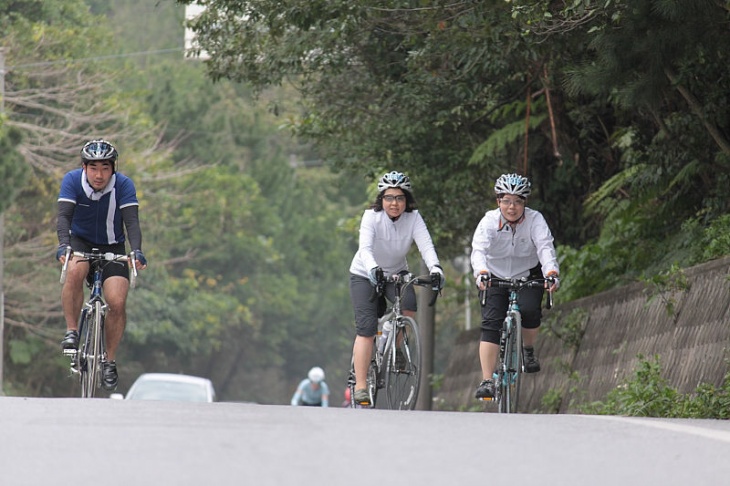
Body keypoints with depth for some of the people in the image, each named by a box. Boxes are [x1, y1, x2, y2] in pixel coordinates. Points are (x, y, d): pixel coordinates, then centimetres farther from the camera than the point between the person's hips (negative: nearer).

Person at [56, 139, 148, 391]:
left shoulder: (123, 185, -18)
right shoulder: (72, 180, -18)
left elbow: (132, 221, -25)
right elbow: (64, 215, -28)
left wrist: (136, 251, -43)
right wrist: (63, 245, -46)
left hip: (112, 248, 0)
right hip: (80, 241, 0)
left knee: (117, 303, -18)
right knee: (75, 271, -36)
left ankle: (109, 361, 1)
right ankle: (72, 331, -20)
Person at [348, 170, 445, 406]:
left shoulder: (413, 218, -16)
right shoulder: (371, 217, -22)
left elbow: (426, 245, -29)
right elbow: (365, 248, -36)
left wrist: (435, 268, -48)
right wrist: (373, 268, -56)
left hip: (396, 273, 2)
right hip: (365, 275, -2)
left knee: (408, 306, -27)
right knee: (366, 329, -15)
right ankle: (360, 386, -13)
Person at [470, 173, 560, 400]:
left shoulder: (535, 220, -17)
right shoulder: (489, 221, -18)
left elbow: (545, 247, -32)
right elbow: (479, 249, -33)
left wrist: (552, 272, -52)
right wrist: (481, 272, -54)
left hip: (528, 277, 0)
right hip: (495, 278, 0)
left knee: (529, 310, -27)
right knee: (490, 323, -16)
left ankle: (529, 350, 4)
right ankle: (486, 381, -18)